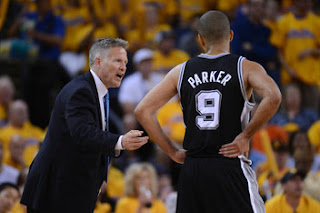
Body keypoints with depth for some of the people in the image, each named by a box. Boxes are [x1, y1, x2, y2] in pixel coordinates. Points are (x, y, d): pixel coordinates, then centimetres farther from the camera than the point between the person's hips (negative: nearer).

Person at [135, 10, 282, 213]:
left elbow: (143, 110, 7)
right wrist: (246, 135, -10)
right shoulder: (245, 68, -2)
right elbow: (273, 97, -21)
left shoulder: (181, 72, 9)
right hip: (230, 166, -4)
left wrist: (173, 152, 10)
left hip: (192, 168, 4)